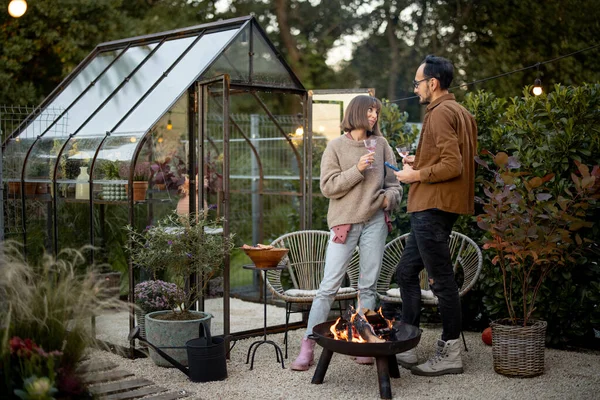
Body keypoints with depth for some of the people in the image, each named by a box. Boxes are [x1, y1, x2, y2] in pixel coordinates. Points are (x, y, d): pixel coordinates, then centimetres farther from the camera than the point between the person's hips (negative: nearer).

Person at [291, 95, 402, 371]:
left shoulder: (381, 144, 10)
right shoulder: (336, 146, 2)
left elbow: (393, 181, 13)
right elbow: (328, 187, -6)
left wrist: (389, 198, -7)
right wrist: (357, 170, -15)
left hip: (375, 222, 3)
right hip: (344, 222, -3)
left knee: (368, 286, 7)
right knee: (329, 286, -6)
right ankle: (307, 348, -2)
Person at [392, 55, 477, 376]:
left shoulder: (440, 113, -13)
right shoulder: (460, 112, 18)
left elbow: (452, 166, -22)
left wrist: (416, 175, -10)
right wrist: (420, 162, 15)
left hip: (432, 208, -11)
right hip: (433, 208, 11)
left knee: (442, 280, -3)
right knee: (406, 272, 14)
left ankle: (450, 353, 6)